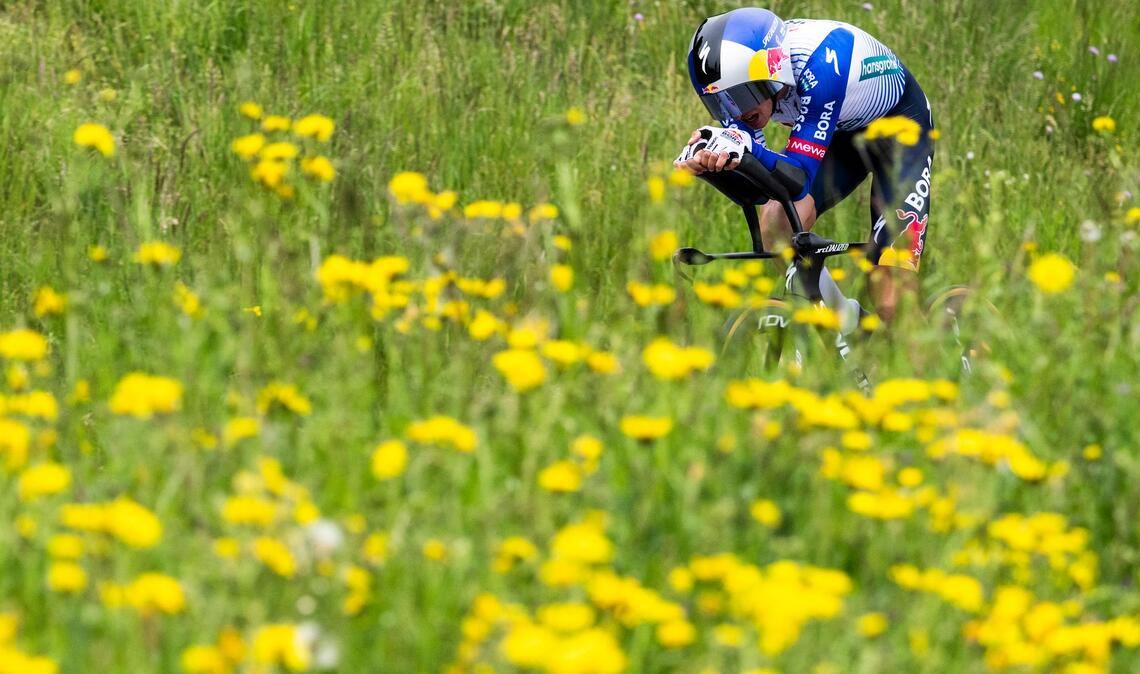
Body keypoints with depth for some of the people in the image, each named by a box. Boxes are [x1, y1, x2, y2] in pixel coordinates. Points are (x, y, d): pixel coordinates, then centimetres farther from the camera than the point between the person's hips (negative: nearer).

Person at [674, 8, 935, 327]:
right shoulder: (744, 71, -21)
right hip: (842, 134, 6)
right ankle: (842, 323, -1)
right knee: (777, 220, -22)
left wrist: (744, 147, -60)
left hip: (901, 127, -6)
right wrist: (705, 156, -50)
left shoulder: (820, 63, -39)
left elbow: (799, 177, -40)